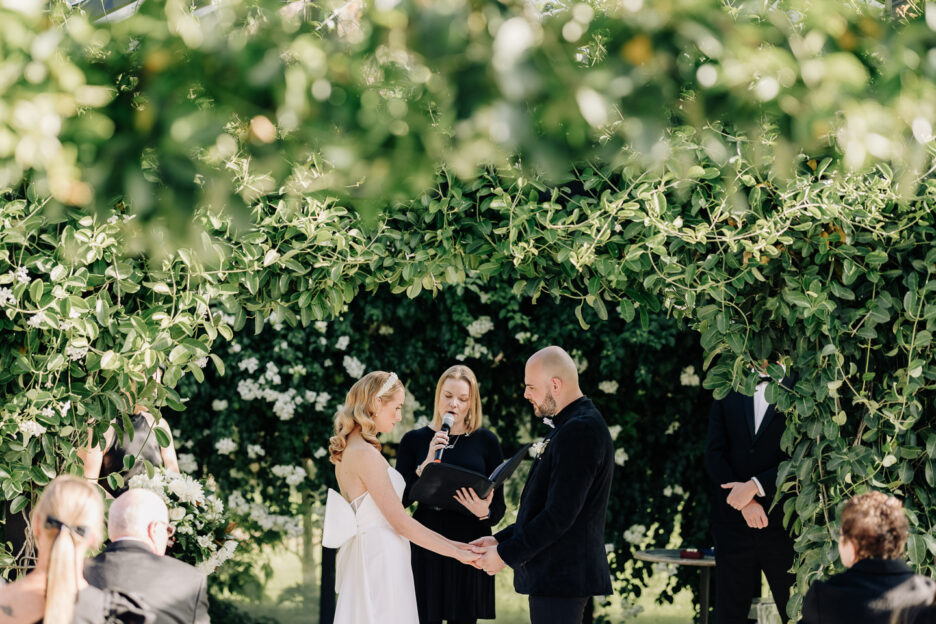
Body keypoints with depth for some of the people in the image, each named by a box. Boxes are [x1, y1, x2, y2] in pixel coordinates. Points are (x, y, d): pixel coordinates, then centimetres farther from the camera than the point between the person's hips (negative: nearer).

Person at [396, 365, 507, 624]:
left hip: (469, 549, 0)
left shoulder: (486, 441, 6)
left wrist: (484, 512, -17)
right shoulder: (415, 440, 6)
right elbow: (399, 500, -1)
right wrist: (425, 465, -14)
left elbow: (500, 506, 6)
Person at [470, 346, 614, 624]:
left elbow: (560, 515, -22)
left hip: (561, 577, -11)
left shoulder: (580, 431, -18)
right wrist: (501, 539, 13)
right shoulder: (568, 427, 17)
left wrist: (505, 554, -14)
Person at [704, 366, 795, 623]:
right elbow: (714, 455, 3)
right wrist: (745, 502, -10)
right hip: (734, 525, 3)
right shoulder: (727, 394, 10)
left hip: (782, 525, -3)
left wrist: (755, 486, -16)